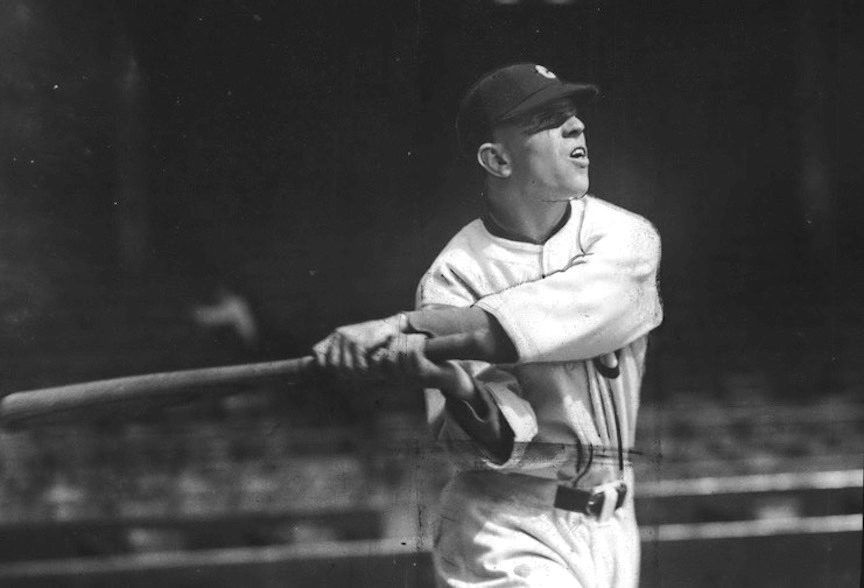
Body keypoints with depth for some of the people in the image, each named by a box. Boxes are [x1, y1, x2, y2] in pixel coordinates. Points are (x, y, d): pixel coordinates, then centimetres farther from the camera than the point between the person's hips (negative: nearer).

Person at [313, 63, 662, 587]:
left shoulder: (625, 237, -3)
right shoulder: (456, 273, -8)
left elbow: (570, 310, -25)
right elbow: (498, 439, -16)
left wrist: (407, 325, -30)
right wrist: (454, 384, -39)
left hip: (610, 525, 3)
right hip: (508, 533, -3)